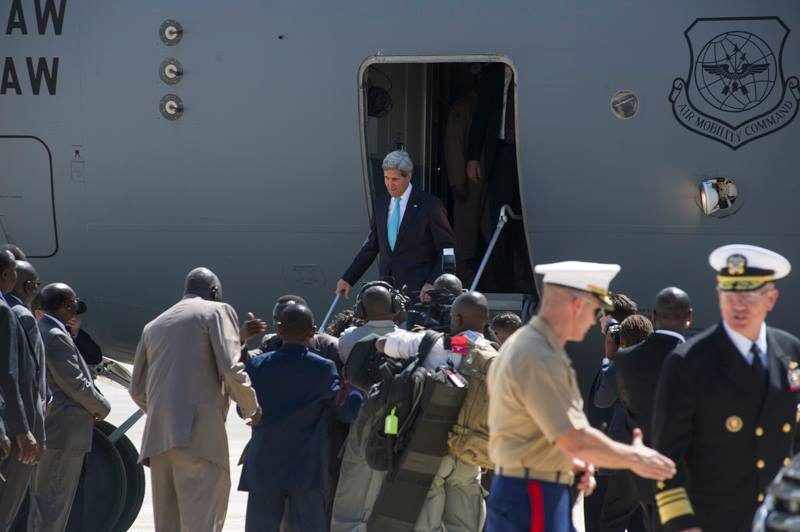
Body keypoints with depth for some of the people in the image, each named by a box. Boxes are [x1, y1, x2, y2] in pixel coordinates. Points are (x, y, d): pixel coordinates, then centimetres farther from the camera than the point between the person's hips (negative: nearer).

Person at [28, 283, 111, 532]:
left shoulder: (38, 332, 12)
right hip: (65, 431, -10)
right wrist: (102, 408, -3)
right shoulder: (57, 337, -18)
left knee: (41, 500, 14)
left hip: (44, 427, 10)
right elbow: (74, 383, -19)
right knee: (55, 502, -6)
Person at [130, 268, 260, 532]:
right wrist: (251, 408, 9)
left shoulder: (154, 325, 23)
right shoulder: (218, 311, 6)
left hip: (158, 433, 6)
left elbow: (137, 388, 21)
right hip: (199, 430, -6)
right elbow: (231, 369, -6)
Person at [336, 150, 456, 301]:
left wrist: (433, 283, -15)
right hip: (387, 289, 5)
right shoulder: (380, 203, 12)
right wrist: (348, 278, 14)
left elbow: (448, 249, -4)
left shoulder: (429, 205, -6)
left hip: (418, 290, -5)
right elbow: (372, 246, 19)